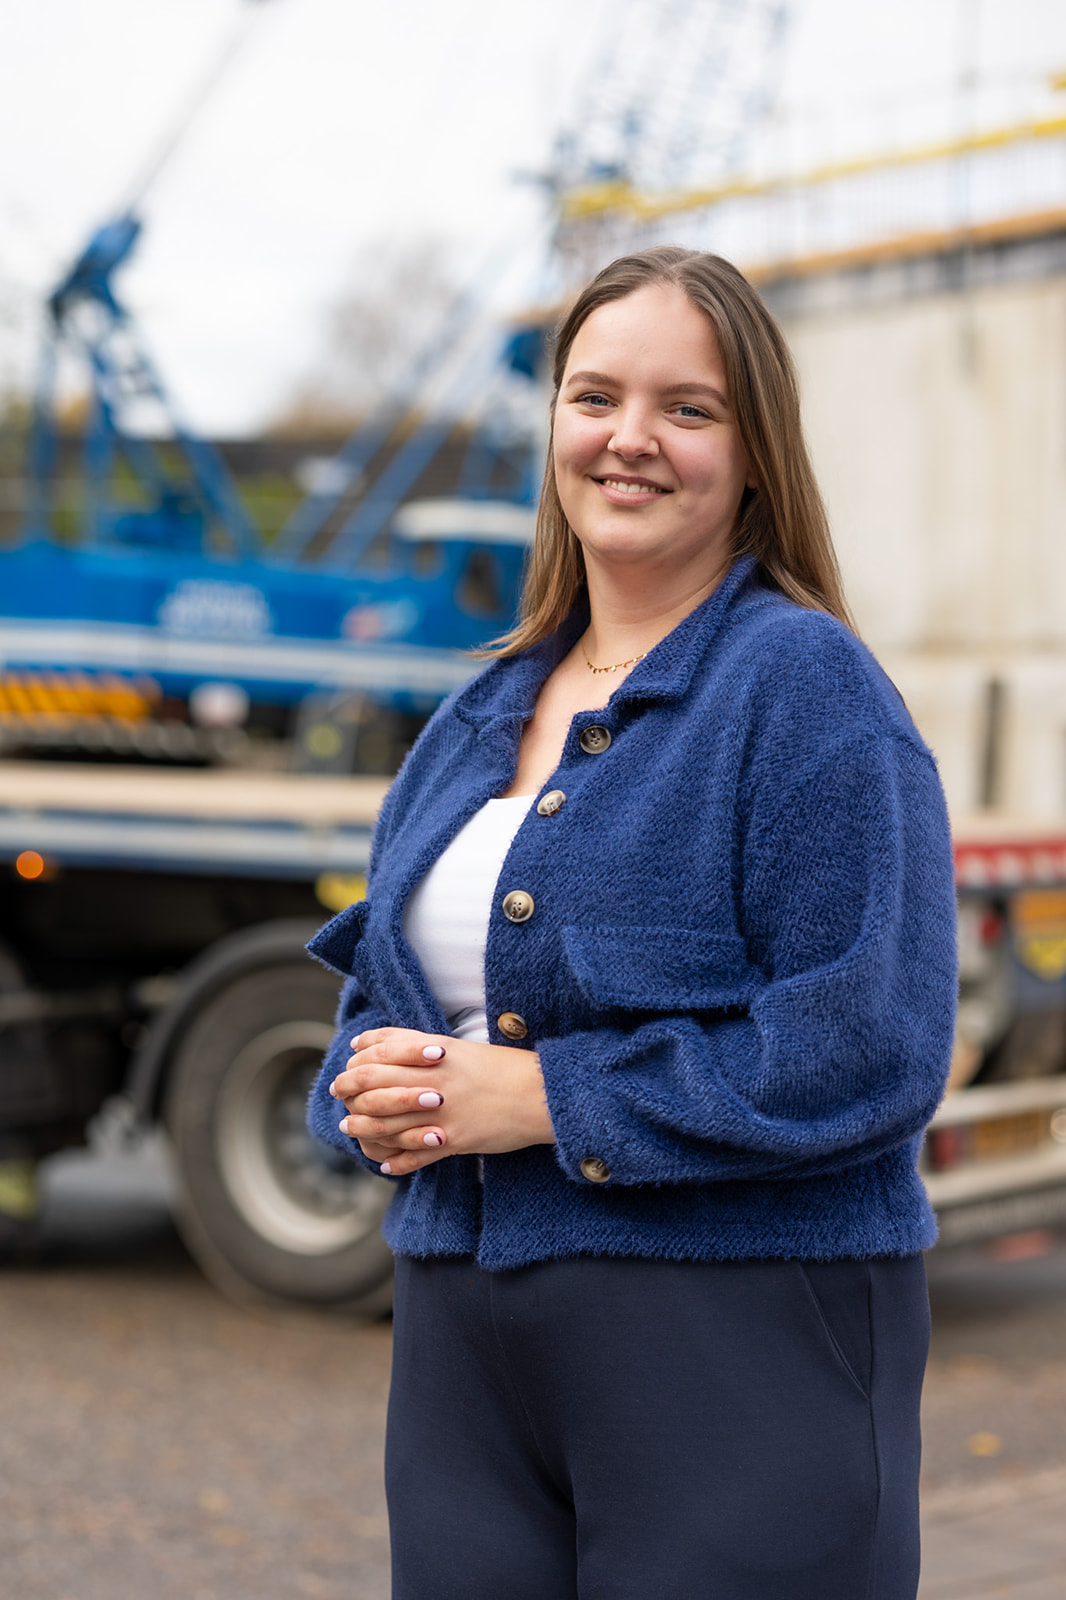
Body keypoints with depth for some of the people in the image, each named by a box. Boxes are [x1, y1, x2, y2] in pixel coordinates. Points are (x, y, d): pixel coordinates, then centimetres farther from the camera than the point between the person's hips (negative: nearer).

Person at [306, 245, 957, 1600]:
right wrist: (380, 1090, -5)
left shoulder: (807, 686, -8)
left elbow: (869, 1049, -17)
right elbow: (381, 986, 19)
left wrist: (548, 1096, -17)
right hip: (464, 1344, 6)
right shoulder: (478, 720, 14)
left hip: (743, 1336, -6)